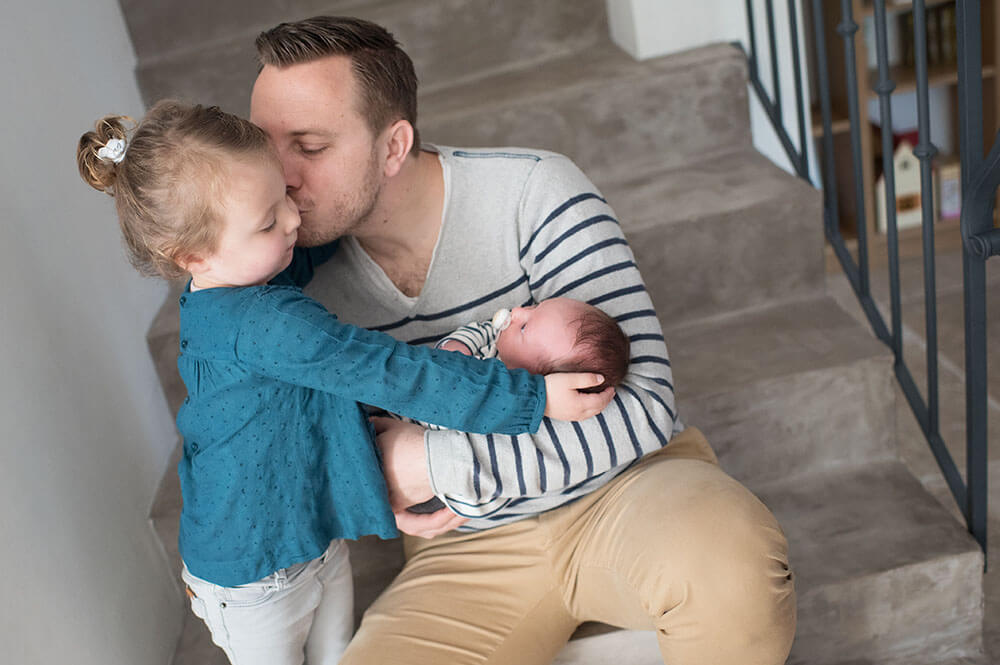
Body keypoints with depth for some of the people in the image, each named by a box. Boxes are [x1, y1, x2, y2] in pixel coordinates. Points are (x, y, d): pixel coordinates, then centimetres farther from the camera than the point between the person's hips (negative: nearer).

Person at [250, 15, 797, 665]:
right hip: (471, 548, 3)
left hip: (625, 484, -3)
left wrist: (435, 463, -23)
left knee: (736, 566, -36)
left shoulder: (534, 191, -15)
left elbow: (642, 406, -21)